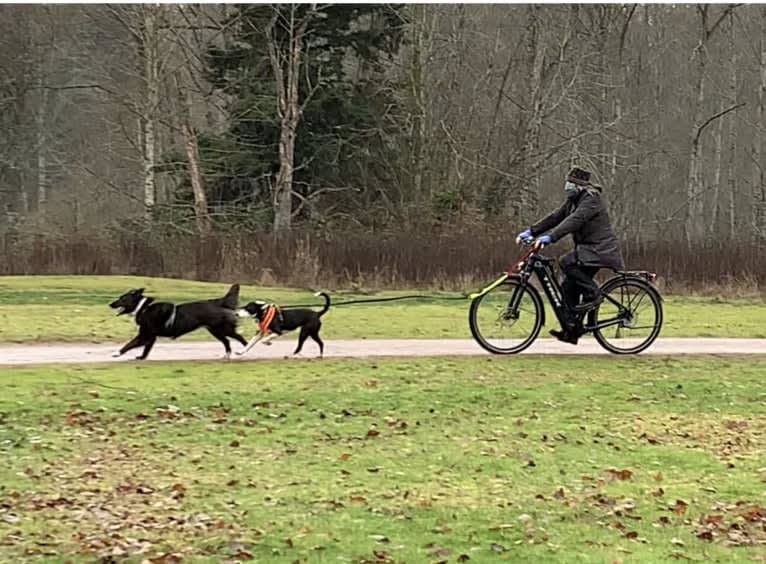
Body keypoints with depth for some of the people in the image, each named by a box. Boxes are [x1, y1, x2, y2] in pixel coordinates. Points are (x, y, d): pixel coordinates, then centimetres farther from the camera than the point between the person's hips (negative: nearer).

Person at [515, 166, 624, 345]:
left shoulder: (592, 200, -16)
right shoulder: (574, 201, 14)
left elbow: (574, 221, -29)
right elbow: (555, 217, 12)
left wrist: (550, 237, -38)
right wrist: (531, 232, 2)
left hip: (600, 250, -9)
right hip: (587, 248, 10)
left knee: (566, 262, -28)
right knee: (568, 286, 2)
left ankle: (593, 294, -14)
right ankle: (571, 330, 5)